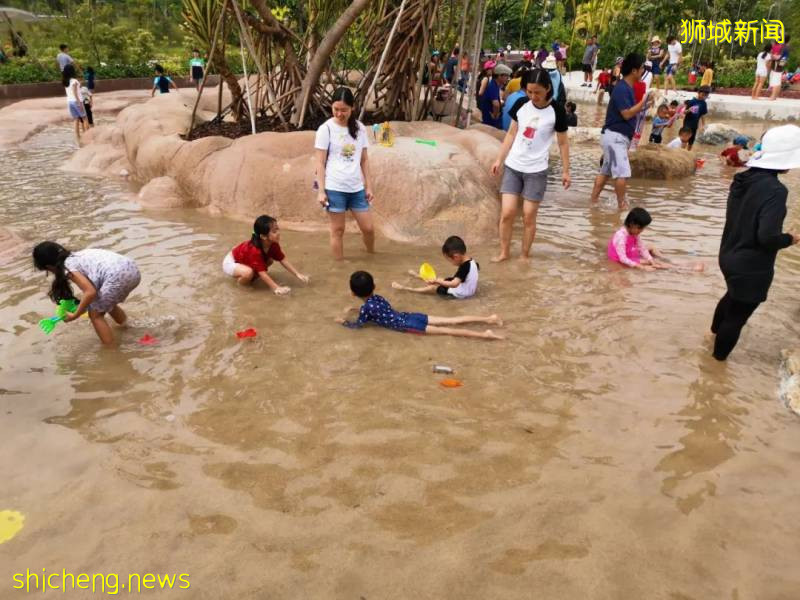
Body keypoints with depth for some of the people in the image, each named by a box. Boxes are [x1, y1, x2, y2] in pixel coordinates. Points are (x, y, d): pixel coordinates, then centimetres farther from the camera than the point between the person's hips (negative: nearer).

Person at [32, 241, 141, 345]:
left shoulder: (68, 268, 2)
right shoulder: (79, 254, 27)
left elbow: (90, 292, -8)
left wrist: (75, 315, 4)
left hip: (117, 277, -8)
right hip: (132, 270, 9)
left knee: (95, 314, 12)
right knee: (106, 303, 33)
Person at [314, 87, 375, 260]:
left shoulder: (359, 128, 7)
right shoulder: (326, 129, -4)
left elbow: (364, 160, 12)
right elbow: (320, 163, -5)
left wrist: (369, 187, 8)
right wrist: (321, 190, -10)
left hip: (357, 188, 4)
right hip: (334, 188, -4)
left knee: (368, 228, 8)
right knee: (338, 230, 4)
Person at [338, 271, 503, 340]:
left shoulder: (366, 307, -7)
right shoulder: (378, 297, 17)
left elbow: (357, 325, 2)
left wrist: (342, 321, 18)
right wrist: (354, 309, 39)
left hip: (408, 325, -8)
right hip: (412, 317, 8)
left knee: (445, 331, -17)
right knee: (452, 321, 4)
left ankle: (483, 334, -27)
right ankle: (489, 319, 0)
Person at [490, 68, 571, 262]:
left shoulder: (557, 111, -9)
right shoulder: (520, 104, -2)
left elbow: (563, 143, -1)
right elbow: (511, 134, 9)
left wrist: (565, 171, 1)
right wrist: (499, 159, 7)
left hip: (536, 171, -2)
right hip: (512, 166, 3)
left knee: (529, 216, 2)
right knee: (507, 212, -2)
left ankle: (525, 255, 17)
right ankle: (504, 252, 14)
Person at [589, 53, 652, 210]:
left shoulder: (627, 87, 14)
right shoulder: (622, 88, -16)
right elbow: (627, 114, -20)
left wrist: (644, 105, 11)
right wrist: (644, 101, -16)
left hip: (617, 136, 10)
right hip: (615, 136, -10)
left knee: (606, 171, 14)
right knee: (622, 172, -9)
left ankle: (593, 201, 20)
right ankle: (622, 205, -2)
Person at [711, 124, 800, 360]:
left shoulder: (743, 179, -2)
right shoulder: (775, 190, -27)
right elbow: (767, 237, -31)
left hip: (730, 255, 9)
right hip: (751, 266, -8)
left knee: (734, 295, 35)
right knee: (738, 314, 11)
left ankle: (716, 328, 59)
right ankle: (719, 355, 29)